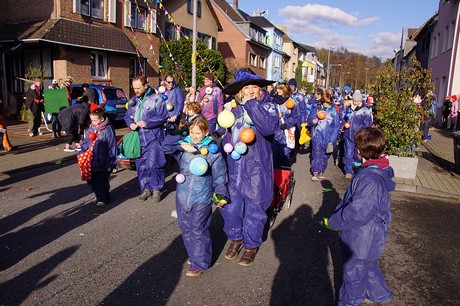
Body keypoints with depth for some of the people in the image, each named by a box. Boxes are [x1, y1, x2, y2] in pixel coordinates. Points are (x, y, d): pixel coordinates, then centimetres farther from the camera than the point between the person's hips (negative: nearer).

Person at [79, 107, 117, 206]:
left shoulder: (107, 130, -11)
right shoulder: (90, 130, 7)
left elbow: (112, 147, -10)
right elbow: (85, 144, 19)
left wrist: (110, 164, -10)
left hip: (103, 164, -6)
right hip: (92, 163, 6)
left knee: (101, 182, 2)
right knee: (91, 181, 11)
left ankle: (104, 198, 23)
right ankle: (99, 196, 32)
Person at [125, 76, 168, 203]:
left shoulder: (156, 99, -5)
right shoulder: (133, 100, 14)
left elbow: (163, 117, -11)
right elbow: (127, 116, 19)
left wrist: (147, 123, -17)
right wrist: (131, 124, -4)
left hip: (153, 138, -6)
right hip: (138, 139, 6)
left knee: (153, 164, -6)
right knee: (140, 165, 10)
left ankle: (156, 188, 11)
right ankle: (146, 189, 23)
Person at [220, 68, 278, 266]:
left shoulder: (267, 106, -6)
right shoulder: (234, 109, 7)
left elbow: (269, 127, -28)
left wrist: (251, 103, -23)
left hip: (256, 169, -4)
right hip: (233, 167, 4)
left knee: (254, 208, 7)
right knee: (231, 205, 13)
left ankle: (251, 245, 29)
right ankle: (235, 238, 38)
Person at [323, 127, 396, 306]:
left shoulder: (369, 180, -35)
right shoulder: (382, 171, -3)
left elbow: (356, 214, -33)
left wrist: (332, 222, -20)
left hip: (361, 239, -10)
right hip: (370, 235, 10)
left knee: (353, 273, 13)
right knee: (368, 265, 31)